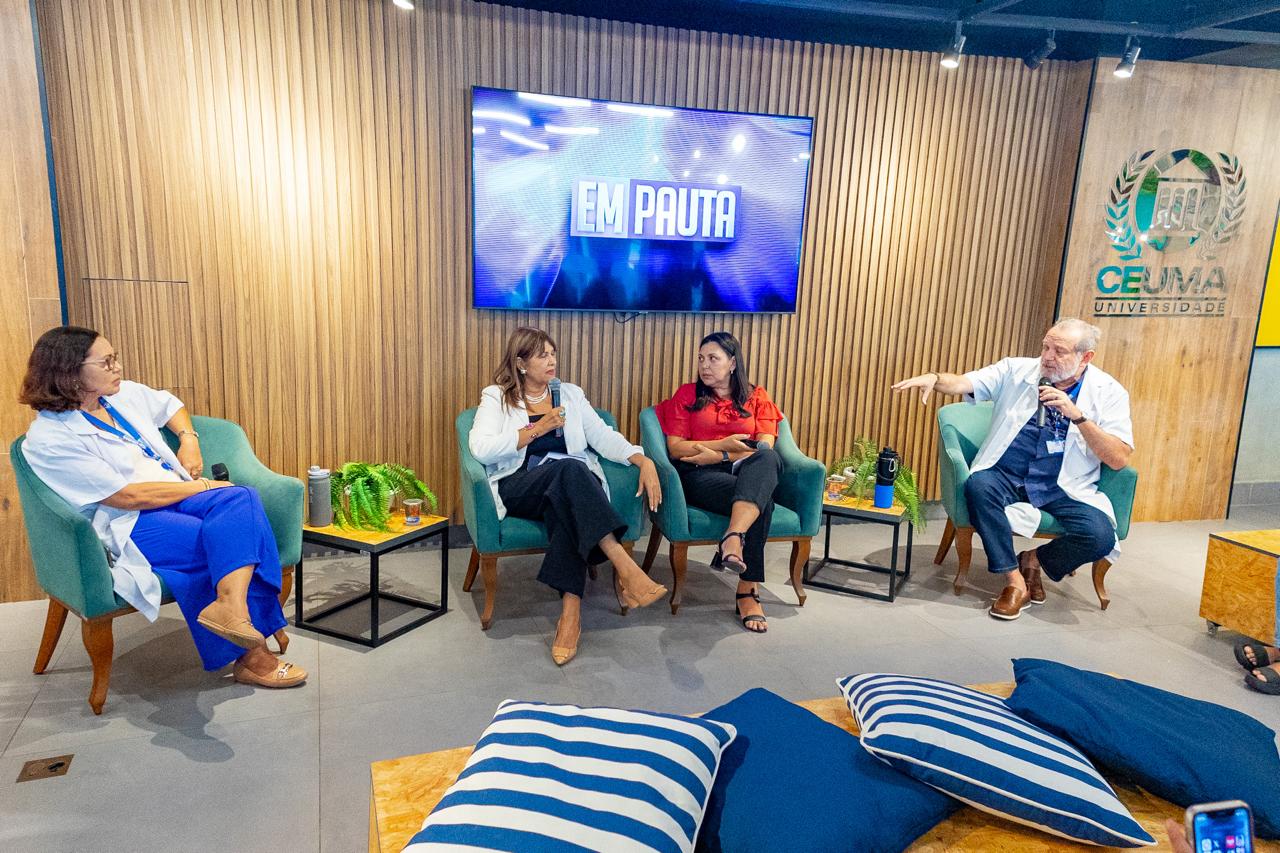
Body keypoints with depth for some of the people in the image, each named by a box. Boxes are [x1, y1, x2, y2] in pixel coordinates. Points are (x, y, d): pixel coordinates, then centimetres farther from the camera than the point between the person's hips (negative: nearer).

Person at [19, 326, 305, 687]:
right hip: (127, 526, -7)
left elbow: (170, 404, 34)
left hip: (176, 493, 7)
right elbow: (127, 496, -17)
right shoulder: (49, 439, -12)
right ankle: (252, 655, -23)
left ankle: (231, 607, -45)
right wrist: (202, 487, -13)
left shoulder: (124, 394, 10)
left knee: (243, 500, -27)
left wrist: (189, 438, 14)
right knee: (231, 541, -28)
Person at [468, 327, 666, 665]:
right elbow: (481, 449, -7)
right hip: (518, 488, -2)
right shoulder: (496, 397, 10)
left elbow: (604, 437, 9)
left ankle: (571, 610, -39)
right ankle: (625, 567, -45)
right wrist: (537, 429, -9)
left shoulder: (571, 394, 19)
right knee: (568, 469, -35)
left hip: (573, 486, 2)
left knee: (565, 508, -36)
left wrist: (644, 461, -9)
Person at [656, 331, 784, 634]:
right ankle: (748, 590, -41)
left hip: (751, 473, 2)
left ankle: (733, 538, -57)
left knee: (765, 458, -39)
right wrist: (724, 444, -10)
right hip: (701, 476, -1)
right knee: (760, 501, -36)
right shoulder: (687, 395, 17)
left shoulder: (757, 397, 19)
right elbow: (675, 448, 3)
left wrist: (716, 456, -9)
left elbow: (765, 448, 3)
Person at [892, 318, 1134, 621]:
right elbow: (963, 383, -8)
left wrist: (1076, 415, -19)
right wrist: (935, 378, -31)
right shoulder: (1017, 371, 3)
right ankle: (1014, 580, -17)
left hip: (1065, 489, 0)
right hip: (1007, 477, 1)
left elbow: (1119, 459, -9)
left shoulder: (1108, 392, 0)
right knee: (978, 485, -33)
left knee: (1100, 536, -27)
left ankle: (1033, 560, 6)